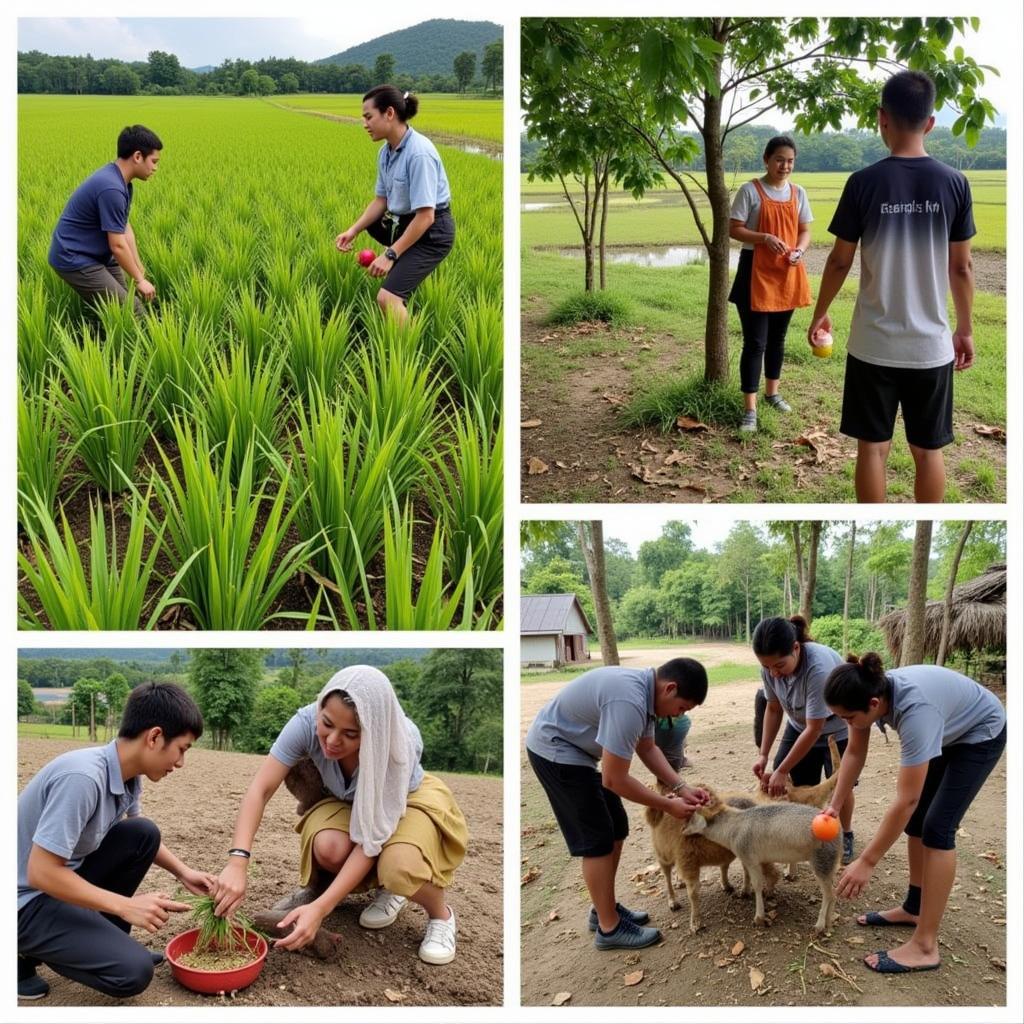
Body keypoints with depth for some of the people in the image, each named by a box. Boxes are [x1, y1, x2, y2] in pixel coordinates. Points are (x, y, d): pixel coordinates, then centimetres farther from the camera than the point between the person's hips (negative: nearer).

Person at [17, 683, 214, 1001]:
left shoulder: (127, 774, -3)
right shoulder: (82, 777, -30)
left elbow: (138, 839, 18)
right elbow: (41, 873, -28)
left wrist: (184, 873, 7)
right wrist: (126, 906, -23)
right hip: (25, 899, -9)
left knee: (143, 834, 2)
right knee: (133, 972, -18)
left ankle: (103, 942, 13)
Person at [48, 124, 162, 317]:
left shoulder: (118, 180, 3)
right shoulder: (111, 188, -27)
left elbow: (124, 228, 11)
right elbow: (118, 245, -23)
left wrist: (140, 270, 11)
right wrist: (139, 279, -11)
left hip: (96, 253, 10)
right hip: (75, 259, -10)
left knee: (133, 300, 9)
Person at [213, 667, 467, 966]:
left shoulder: (400, 744, -37)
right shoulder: (307, 722, -31)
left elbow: (371, 839, -35)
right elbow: (260, 789, -28)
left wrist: (320, 908, -43)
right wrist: (237, 862, -43)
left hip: (409, 800, -3)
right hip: (346, 803, 4)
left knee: (399, 866, -36)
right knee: (328, 848, -31)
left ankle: (440, 914, -1)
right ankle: (384, 886, 3)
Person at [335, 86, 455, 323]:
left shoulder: (419, 153, -27)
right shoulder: (386, 152, 0)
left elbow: (425, 216, -29)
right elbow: (381, 200, 10)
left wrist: (390, 254, -26)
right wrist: (353, 230, -5)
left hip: (432, 231, -10)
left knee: (387, 298, -21)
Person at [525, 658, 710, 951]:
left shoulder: (644, 688, -2)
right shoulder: (629, 702, -32)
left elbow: (647, 749, 13)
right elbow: (614, 780, -26)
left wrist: (681, 789, 1)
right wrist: (668, 805, -15)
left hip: (575, 748, 10)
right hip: (555, 750, -10)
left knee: (616, 829, 14)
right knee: (597, 839, -5)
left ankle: (604, 908, 26)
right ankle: (609, 928, 6)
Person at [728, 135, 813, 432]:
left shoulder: (798, 193, 8)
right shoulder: (750, 190, -7)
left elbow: (805, 230, 12)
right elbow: (733, 229, -9)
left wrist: (799, 250, -10)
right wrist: (765, 238, -23)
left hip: (787, 274, 5)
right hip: (756, 273, -5)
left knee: (778, 337, 17)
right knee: (755, 342, -6)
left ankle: (772, 393, 34)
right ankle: (750, 410, -4)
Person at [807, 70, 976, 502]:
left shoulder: (864, 183, -9)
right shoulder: (954, 183, -3)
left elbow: (840, 261, -2)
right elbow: (961, 268, 2)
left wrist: (820, 314, 14)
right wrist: (965, 330, 14)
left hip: (874, 344, -1)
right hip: (932, 345, 2)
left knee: (872, 447, 9)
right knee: (928, 450, 12)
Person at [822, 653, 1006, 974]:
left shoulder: (914, 708, -43)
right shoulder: (869, 692, -23)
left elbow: (906, 800, -39)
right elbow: (855, 752, -6)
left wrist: (866, 862, -35)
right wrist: (834, 805, -12)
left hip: (981, 734, -7)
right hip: (947, 731, 7)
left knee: (937, 826, -14)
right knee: (916, 818, 8)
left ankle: (925, 946, -12)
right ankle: (914, 908, 25)